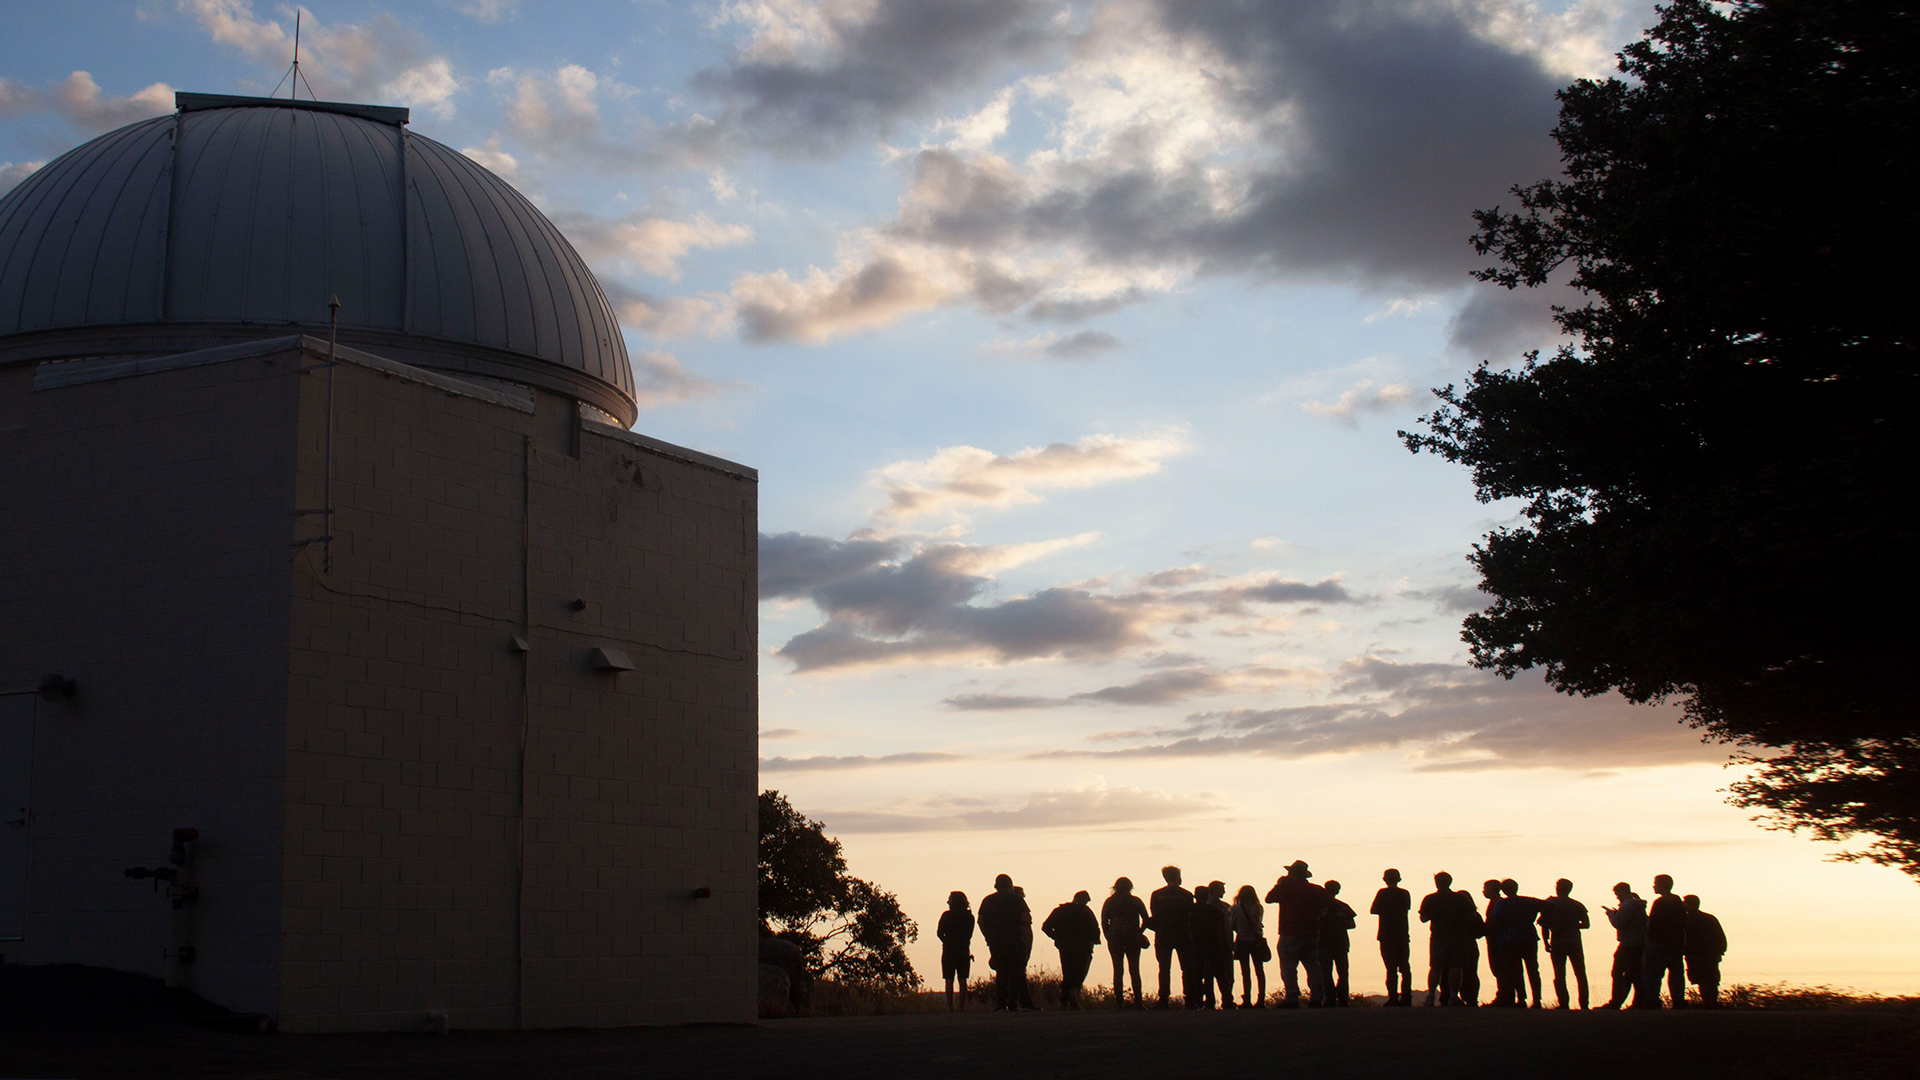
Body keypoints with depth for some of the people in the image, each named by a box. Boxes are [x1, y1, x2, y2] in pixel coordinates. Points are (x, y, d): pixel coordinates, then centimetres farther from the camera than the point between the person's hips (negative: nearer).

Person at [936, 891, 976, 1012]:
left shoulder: (946, 915, -5)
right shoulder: (969, 916, 3)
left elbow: (939, 933, -5)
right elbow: (970, 934, 7)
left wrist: (947, 942, 8)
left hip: (949, 951, -2)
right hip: (964, 951, 2)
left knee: (949, 980, 1)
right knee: (962, 979, 4)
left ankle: (950, 1006, -3)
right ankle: (962, 1006, 0)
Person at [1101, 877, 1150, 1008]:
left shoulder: (1109, 902, 5)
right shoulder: (1135, 901, 3)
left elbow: (1104, 922, 1)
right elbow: (1146, 919, -2)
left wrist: (1109, 937, 8)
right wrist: (1139, 933, 8)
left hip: (1114, 939, 1)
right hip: (1132, 938, -1)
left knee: (1118, 970, 2)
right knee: (1134, 970, 3)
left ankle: (1119, 1001, -3)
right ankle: (1137, 1001, -3)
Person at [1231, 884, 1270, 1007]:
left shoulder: (1236, 909, -7)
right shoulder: (1259, 908, 0)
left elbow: (1232, 926, -3)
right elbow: (1259, 923, 11)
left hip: (1242, 941, -2)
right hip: (1257, 941, 2)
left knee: (1245, 972, 0)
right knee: (1259, 970, 7)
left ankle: (1247, 1000, -4)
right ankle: (1261, 999, 5)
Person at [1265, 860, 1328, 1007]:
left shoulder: (1286, 888, -10)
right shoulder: (1317, 891, 3)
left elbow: (1269, 898, 0)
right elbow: (1323, 908, 17)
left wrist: (1279, 884, 11)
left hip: (1290, 935, -5)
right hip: (1312, 935, 5)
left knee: (1288, 968, -3)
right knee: (1313, 967, 10)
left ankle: (1292, 999, -9)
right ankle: (1317, 998, 5)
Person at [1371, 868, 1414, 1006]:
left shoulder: (1383, 893, -7)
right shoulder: (1405, 894, 3)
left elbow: (1373, 910, -2)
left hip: (1387, 936, -3)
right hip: (1403, 936, 3)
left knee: (1391, 969, -5)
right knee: (1405, 968, 9)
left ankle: (1393, 998, -10)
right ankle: (1406, 997, 5)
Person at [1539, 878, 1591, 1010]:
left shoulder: (1550, 904, -1)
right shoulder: (1578, 905, 5)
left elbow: (1544, 924, -5)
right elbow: (1586, 924, 5)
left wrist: (1546, 942, 3)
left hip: (1557, 944, -1)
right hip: (1575, 943, 1)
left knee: (1559, 976, 2)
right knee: (1581, 975, 7)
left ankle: (1564, 1005, -5)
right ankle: (1584, 1005, 2)